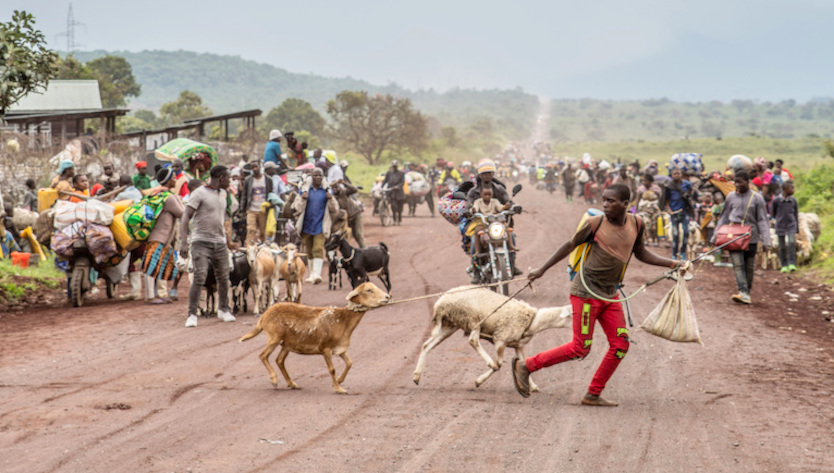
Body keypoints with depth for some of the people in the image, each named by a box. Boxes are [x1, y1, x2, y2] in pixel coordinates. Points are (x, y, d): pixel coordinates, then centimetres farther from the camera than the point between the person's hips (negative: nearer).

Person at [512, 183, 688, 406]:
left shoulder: (635, 224, 3)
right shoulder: (595, 223, -12)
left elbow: (641, 253, 18)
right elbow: (570, 245, 0)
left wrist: (672, 264, 12)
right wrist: (542, 269, 1)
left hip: (610, 295, 6)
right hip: (586, 291, -6)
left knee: (620, 345, 1)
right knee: (580, 348, -7)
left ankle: (593, 395, 12)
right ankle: (525, 366, 4)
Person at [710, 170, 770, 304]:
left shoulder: (757, 199, 3)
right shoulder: (731, 197, 9)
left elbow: (762, 221, 2)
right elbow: (723, 218, 16)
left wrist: (766, 240, -7)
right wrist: (716, 236, 13)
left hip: (751, 237, 0)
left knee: (749, 267, 5)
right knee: (738, 265, -13)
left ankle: (747, 292, 18)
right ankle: (743, 293, -23)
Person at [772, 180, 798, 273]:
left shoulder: (793, 201, 2)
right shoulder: (776, 201, -7)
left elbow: (796, 215, 9)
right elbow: (774, 214, 8)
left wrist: (797, 229, 9)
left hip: (791, 226, 1)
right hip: (780, 226, -1)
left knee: (791, 243, -16)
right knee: (782, 247, 4)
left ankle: (792, 264, -12)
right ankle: (784, 265, 15)